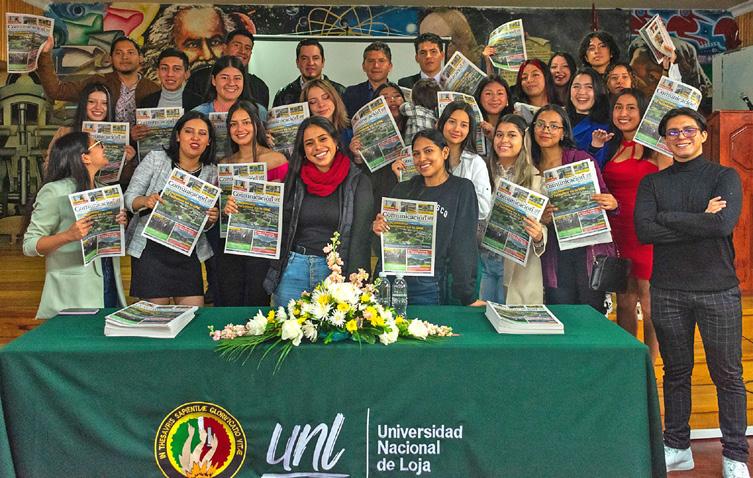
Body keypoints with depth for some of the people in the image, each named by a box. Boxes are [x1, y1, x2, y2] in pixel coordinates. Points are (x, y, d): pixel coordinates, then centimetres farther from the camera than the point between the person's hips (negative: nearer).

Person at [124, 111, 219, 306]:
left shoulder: (211, 172, 5)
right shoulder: (155, 159, -3)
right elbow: (129, 198, -3)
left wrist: (211, 219, -10)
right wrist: (145, 201, -24)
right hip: (151, 248, -3)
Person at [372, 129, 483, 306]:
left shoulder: (461, 189, -1)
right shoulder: (403, 190, 9)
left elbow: (464, 245, -7)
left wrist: (468, 297, -11)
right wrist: (378, 229, -6)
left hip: (430, 287, -3)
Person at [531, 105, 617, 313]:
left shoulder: (581, 159, -2)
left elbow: (604, 198, -1)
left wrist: (612, 204, -23)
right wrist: (541, 219, -10)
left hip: (589, 247, -2)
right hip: (554, 252, 3)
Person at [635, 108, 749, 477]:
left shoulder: (725, 177, 0)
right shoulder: (652, 183, 6)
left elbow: (724, 224, -18)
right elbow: (643, 231, -10)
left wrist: (667, 217, -12)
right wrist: (700, 221, -13)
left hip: (718, 290, -2)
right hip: (667, 291, 2)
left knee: (728, 375, 6)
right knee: (676, 372, 12)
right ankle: (677, 447, 26)